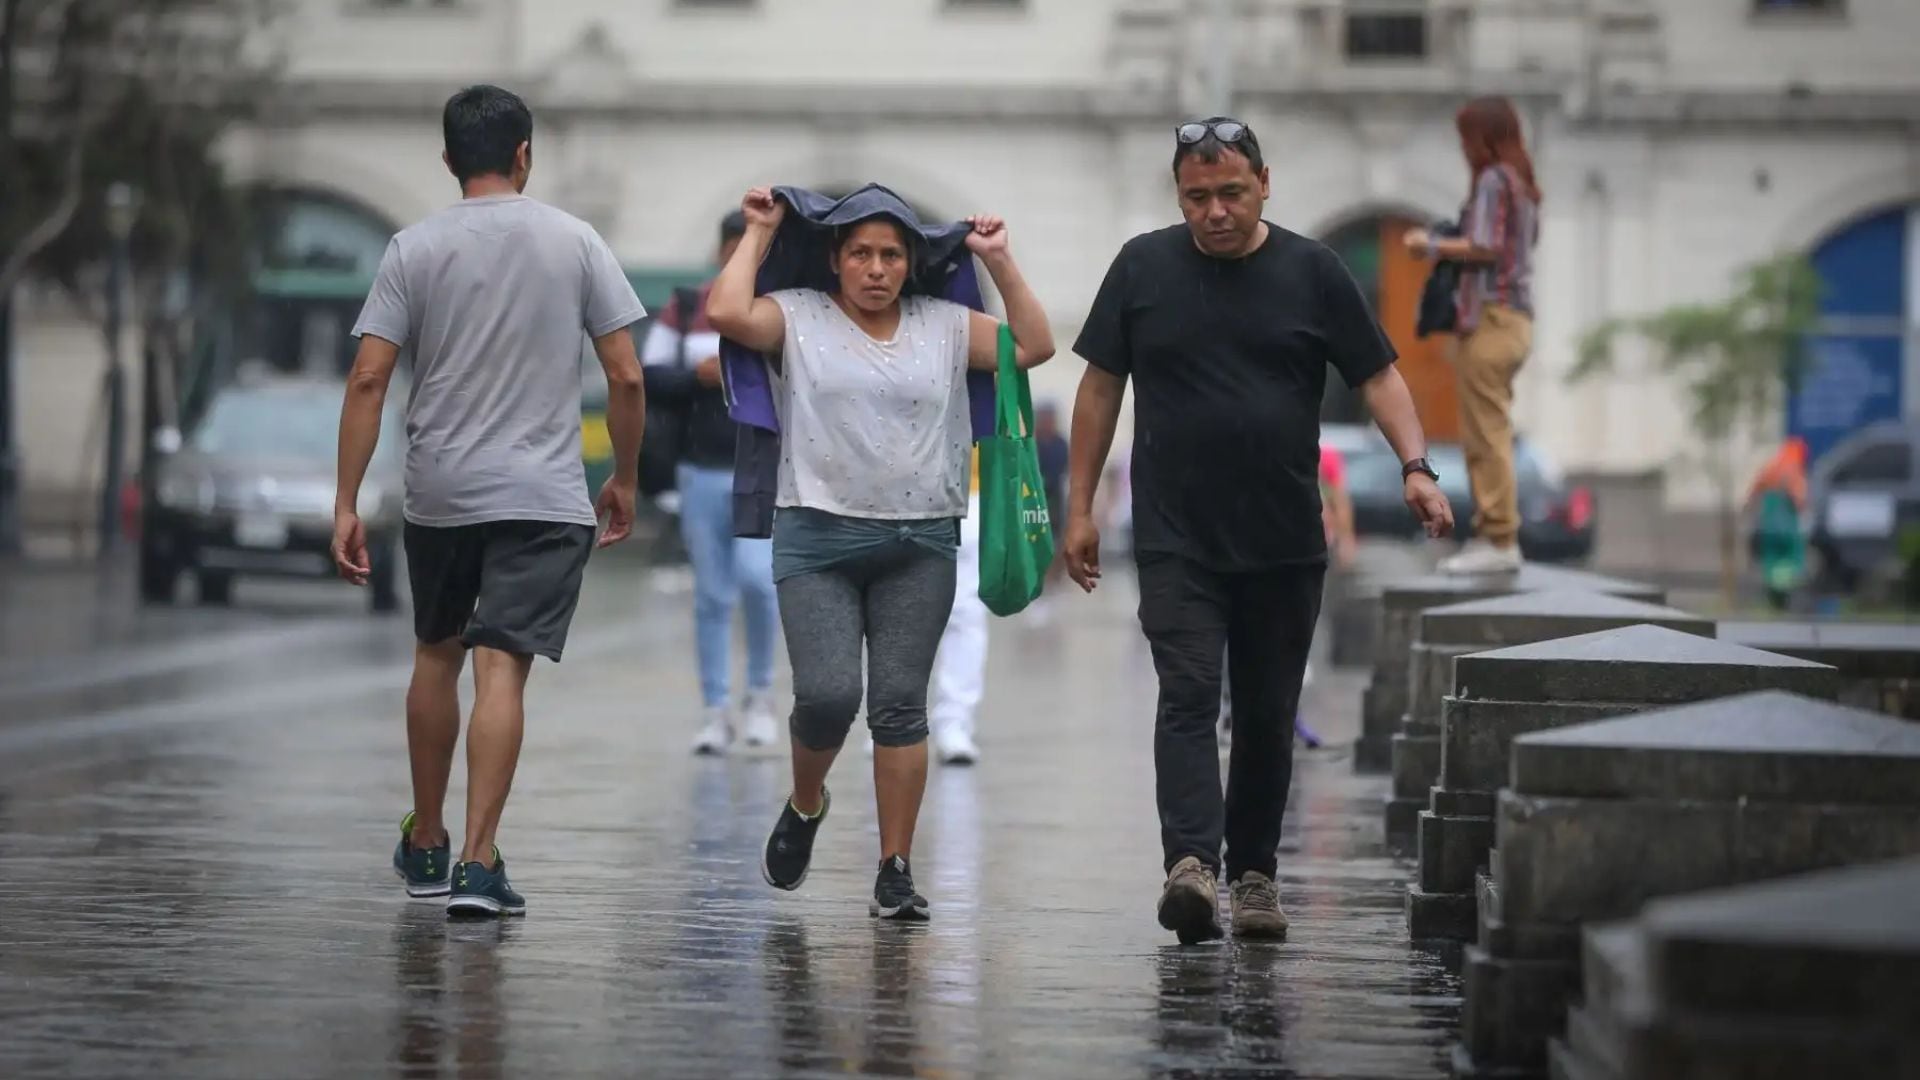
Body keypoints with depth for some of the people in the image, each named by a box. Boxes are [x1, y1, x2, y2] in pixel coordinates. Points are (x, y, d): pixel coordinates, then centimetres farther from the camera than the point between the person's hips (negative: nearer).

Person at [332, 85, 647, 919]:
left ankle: (425, 846, 29)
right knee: (502, 669, -6)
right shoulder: (574, 243, 0)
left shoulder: (415, 249, 0)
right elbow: (626, 378, -1)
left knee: (436, 654, 20)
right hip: (544, 496, -2)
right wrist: (625, 481, 12)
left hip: (439, 495, 2)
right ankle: (477, 861, -15)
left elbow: (368, 380, -6)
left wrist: (346, 503, -4)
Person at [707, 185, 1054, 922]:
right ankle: (805, 805, 19)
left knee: (900, 705, -1)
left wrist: (998, 261, 5)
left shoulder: (945, 327, 11)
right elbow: (727, 313, -13)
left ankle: (896, 872, 3)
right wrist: (759, 234, -2)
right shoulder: (799, 319, 4)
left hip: (921, 545, 2)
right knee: (827, 694, -13)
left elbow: (1034, 345, 7)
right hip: (818, 537, -2)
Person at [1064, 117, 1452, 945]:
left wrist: (1415, 466, -12)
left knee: (1268, 714, 8)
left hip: (1285, 543, 1)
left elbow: (1377, 375, 4)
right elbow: (1101, 387, 10)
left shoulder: (1311, 272, 3)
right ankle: (1189, 863, -27)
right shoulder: (1142, 268, 5)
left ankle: (1254, 870, 19)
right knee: (1187, 695, -15)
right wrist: (1080, 508, 7)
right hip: (1176, 542, -1)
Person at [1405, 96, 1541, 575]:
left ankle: (1500, 540, -10)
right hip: (1515, 318, 10)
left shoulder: (1492, 181, -10)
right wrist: (1442, 243, 14)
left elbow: (1484, 248, -18)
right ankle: (1490, 533, 14)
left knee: (1487, 434, -9)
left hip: (1490, 318, -10)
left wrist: (1431, 245, -5)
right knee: (1487, 434, 13)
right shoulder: (1522, 185, 16)